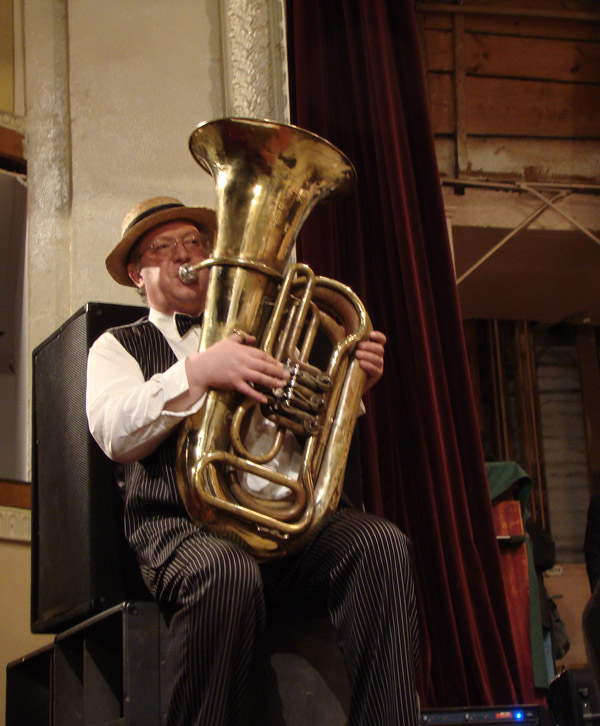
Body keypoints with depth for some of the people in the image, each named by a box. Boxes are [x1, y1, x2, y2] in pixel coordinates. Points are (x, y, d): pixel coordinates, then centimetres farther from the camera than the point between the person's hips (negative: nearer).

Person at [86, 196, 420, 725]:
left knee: (382, 545, -27)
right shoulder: (119, 347, 18)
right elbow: (115, 433, -3)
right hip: (180, 525, -4)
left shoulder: (256, 340, 31)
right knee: (227, 573, -39)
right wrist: (197, 373, -19)